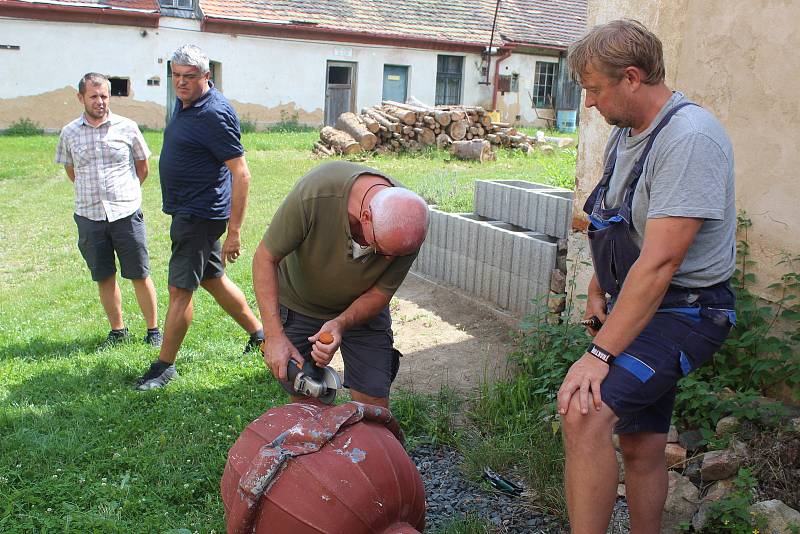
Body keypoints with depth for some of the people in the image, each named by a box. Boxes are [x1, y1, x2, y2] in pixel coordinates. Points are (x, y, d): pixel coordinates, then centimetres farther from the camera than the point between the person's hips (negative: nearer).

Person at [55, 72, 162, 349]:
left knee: (140, 275, 2)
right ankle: (118, 330, 24)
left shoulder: (127, 127, -1)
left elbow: (143, 167, 11)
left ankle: (153, 330, 14)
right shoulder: (69, 133, 4)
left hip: (126, 214, -2)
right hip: (89, 216, 2)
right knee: (104, 278, 10)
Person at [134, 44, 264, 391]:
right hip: (188, 210, 10)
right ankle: (259, 333, 32)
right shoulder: (184, 102, 9)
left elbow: (241, 173, -23)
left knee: (180, 288, -3)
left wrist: (234, 231, -25)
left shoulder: (214, 114, -20)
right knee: (213, 279, 19)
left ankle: (165, 365, 8)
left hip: (200, 213, -10)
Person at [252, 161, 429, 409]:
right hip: (298, 303, -1)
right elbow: (265, 258, -24)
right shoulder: (313, 195, -37)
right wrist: (275, 336, -28)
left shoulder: (410, 225, -27)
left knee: (374, 402, -3)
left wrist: (340, 324, -32)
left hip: (362, 306, 2)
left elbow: (380, 293, -14)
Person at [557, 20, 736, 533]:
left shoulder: (690, 138, -21)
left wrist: (600, 354, -28)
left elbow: (660, 262, -28)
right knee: (640, 444, 16)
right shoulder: (624, 134, 8)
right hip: (634, 304, 9)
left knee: (586, 414, -26)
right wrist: (598, 291, 13)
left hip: (682, 311, -9)